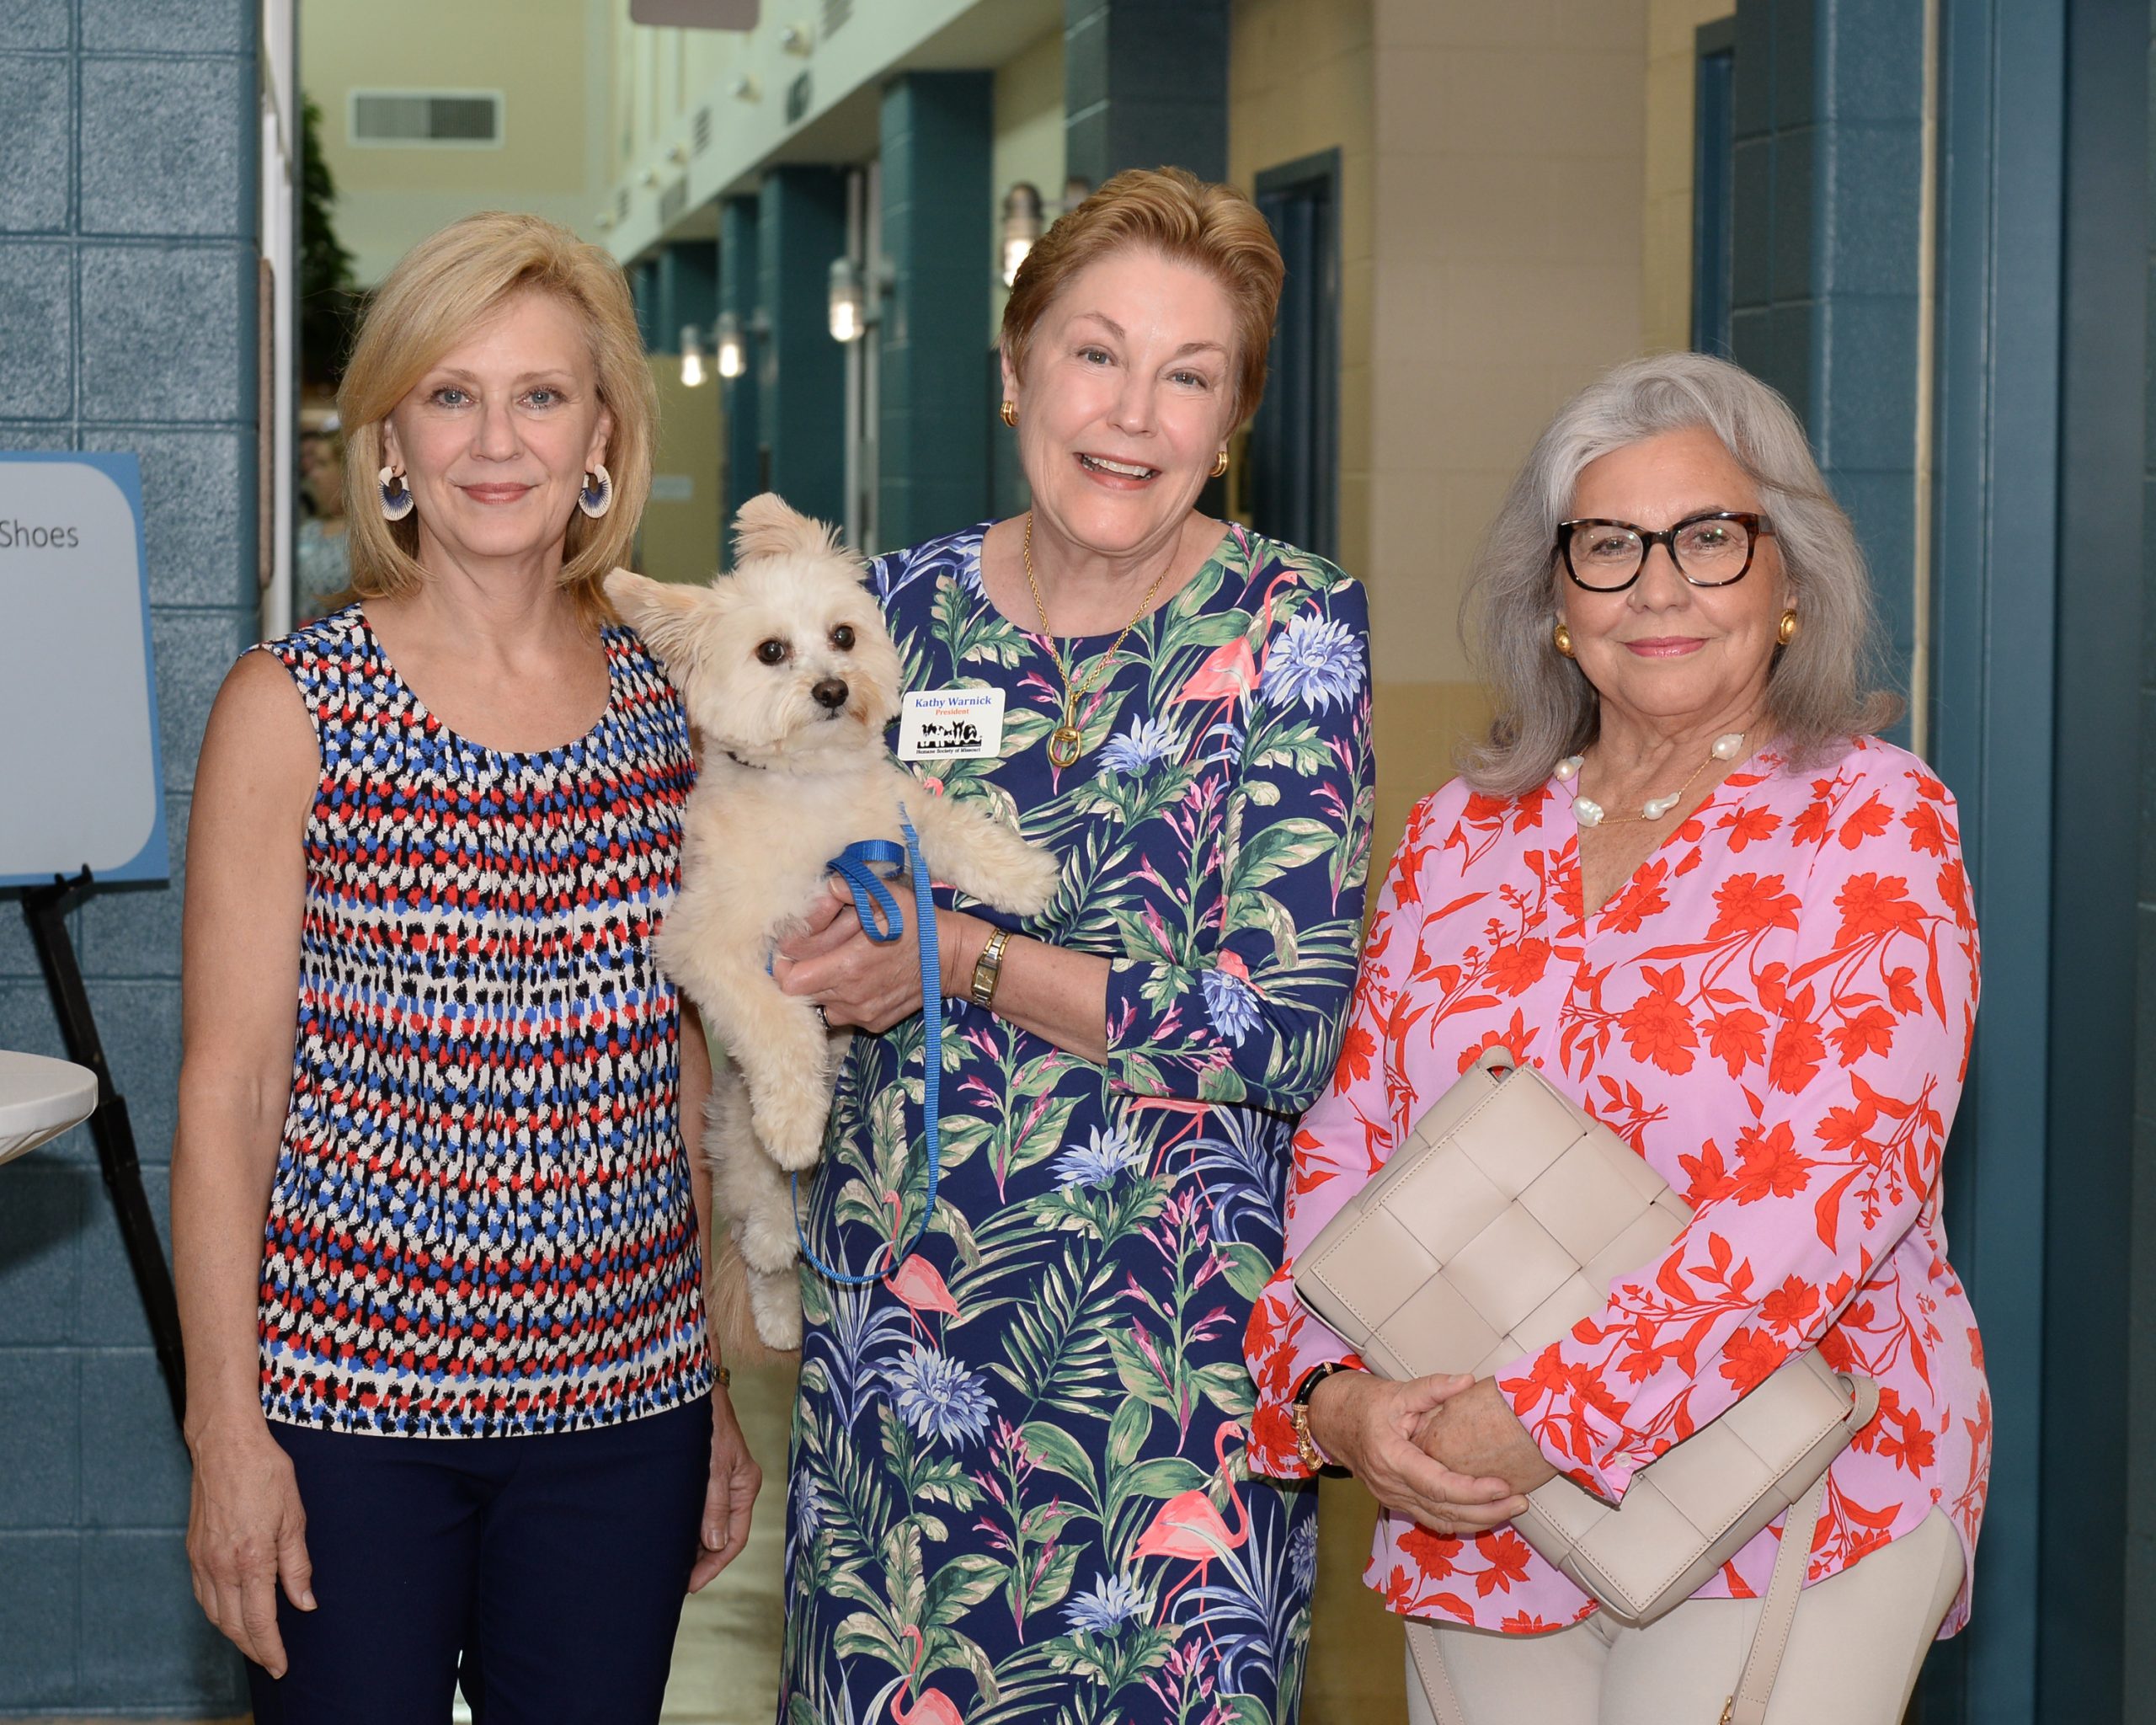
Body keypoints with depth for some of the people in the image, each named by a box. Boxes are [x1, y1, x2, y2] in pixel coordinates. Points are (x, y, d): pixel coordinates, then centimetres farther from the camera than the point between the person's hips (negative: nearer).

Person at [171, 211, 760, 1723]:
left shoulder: (670, 701, 5)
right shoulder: (293, 708, -6)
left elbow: (691, 1071, 12)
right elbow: (229, 1089, -6)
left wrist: (722, 1392, 12)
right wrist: (225, 1428, -9)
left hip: (624, 1400, 3)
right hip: (350, 1399, -3)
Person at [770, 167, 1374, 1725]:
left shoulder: (1290, 630, -6)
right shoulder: (901, 607, 5)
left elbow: (1287, 1028, -14)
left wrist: (966, 962, -16)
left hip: (1171, 1322, -3)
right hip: (896, 1310, 3)